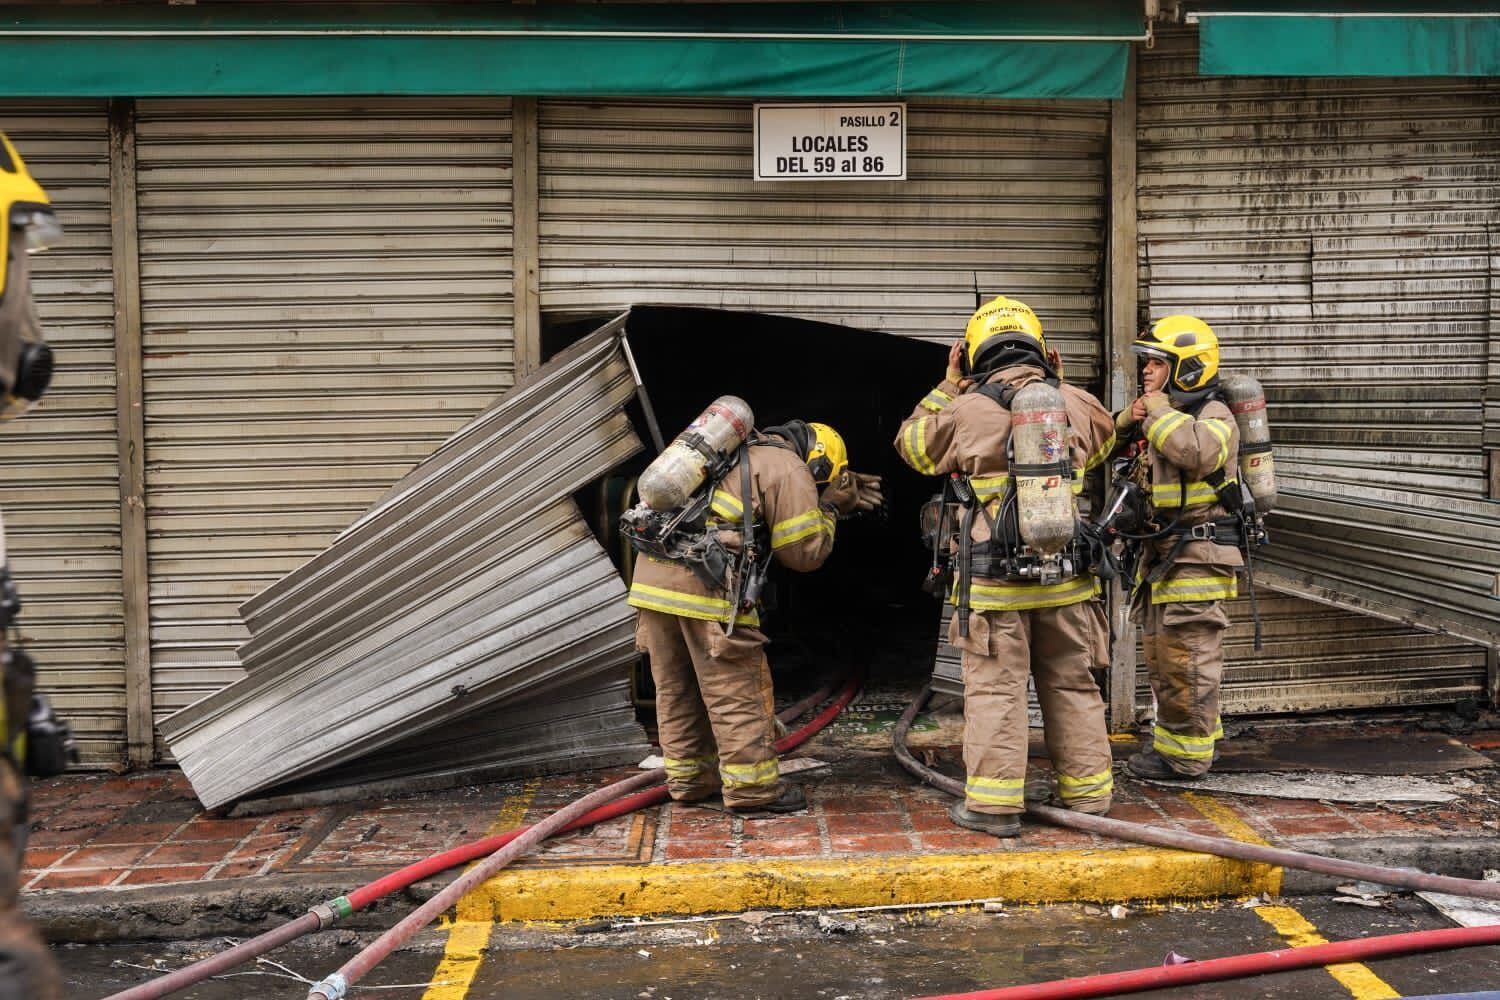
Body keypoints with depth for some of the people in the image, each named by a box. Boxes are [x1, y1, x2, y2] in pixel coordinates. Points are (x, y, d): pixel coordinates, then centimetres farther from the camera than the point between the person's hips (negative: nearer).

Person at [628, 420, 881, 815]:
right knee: (736, 687, 1)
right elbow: (804, 552, 1)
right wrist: (828, 508, 15)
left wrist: (833, 500, 35)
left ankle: (688, 777, 24)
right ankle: (752, 786, 6)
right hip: (704, 578, -8)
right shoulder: (790, 471, 0)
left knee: (675, 685, 16)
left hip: (653, 569, 8)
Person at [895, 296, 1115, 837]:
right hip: (1065, 574, 3)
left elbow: (912, 444, 13)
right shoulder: (1075, 402, 2)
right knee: (1072, 685, 13)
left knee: (995, 690, 2)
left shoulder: (966, 410, -6)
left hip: (996, 579, -3)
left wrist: (948, 386, 17)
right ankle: (1088, 792, 21)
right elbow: (1101, 444, 26)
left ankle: (994, 804, 3)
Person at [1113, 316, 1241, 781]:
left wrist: (1160, 412, -22)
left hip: (1196, 557, -10)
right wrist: (1126, 422, 1)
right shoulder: (1156, 413, 14)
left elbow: (1199, 452, -35)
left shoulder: (1213, 416, -13)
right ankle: (1184, 739, 30)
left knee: (1186, 658, -5)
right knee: (1161, 655, 17)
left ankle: (1188, 755, 4)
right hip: (1159, 554, 10)